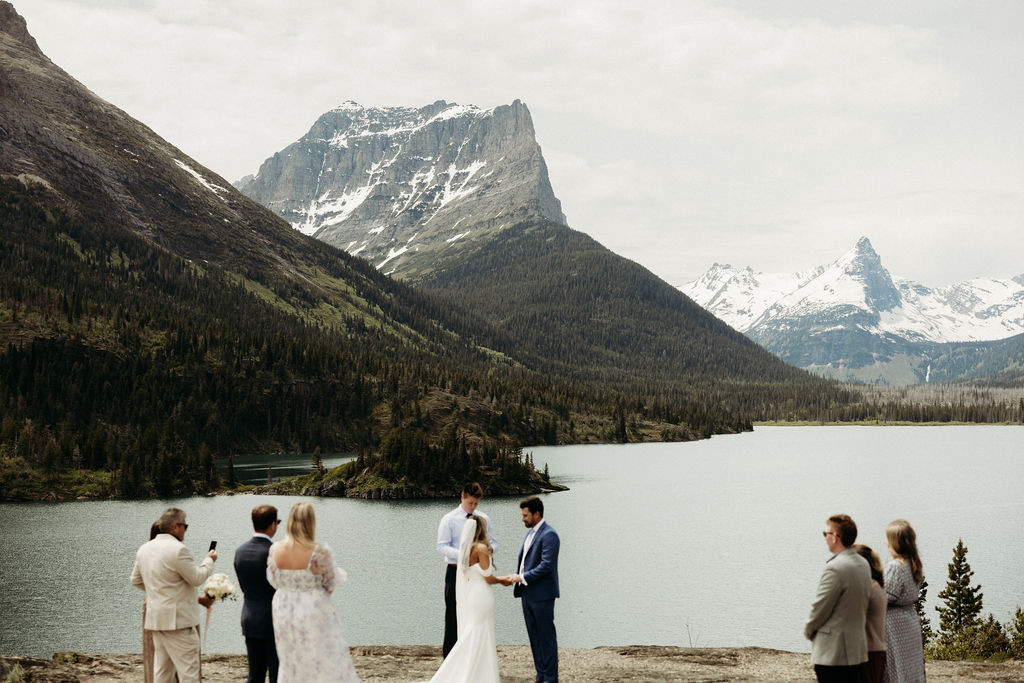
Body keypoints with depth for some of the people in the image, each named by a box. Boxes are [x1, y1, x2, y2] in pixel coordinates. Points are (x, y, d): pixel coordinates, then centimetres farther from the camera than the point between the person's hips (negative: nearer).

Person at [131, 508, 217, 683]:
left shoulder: (144, 549, 9)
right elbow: (197, 578, -11)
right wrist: (209, 560, 6)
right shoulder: (178, 550, -18)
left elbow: (136, 580, 20)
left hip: (155, 618, 9)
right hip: (178, 619, -9)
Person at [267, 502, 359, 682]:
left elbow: (273, 581, 5)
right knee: (325, 665, 5)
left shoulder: (275, 550, -7)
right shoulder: (320, 552, -20)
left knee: (291, 665, 17)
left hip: (284, 615, 5)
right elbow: (331, 585, -8)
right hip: (314, 614, -5)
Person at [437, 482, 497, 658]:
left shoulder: (484, 519, 7)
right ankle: (449, 654, 9)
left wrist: (490, 548, -13)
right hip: (456, 571, -3)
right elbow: (442, 546, -10)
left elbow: (493, 542, 12)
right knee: (454, 613, 1)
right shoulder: (449, 519, -5)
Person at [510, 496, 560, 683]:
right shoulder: (531, 533, 16)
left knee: (546, 636, -1)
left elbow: (546, 565, -21)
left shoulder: (549, 535, -14)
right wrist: (516, 578, 8)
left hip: (542, 595, -9)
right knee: (534, 637, 13)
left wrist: (523, 577, -17)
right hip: (528, 594, 9)